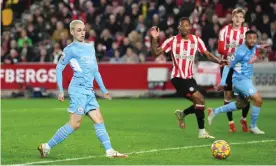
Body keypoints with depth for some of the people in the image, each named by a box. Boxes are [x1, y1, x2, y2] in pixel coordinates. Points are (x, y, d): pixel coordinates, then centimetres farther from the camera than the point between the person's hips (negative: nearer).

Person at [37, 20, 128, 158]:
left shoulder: (90, 47, 19)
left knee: (99, 120, 1)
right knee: (75, 124, -10)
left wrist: (103, 89, 22)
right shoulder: (71, 49, -3)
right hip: (78, 89, -8)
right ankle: (47, 146, -3)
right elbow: (59, 68, -2)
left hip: (89, 91, 8)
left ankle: (109, 151, 0)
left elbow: (95, 70, 26)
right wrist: (61, 91, -8)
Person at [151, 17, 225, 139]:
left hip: (189, 77, 6)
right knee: (200, 100, -16)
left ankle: (182, 114, 36)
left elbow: (207, 54, 5)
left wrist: (219, 61, -11)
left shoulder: (196, 40, 3)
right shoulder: (172, 41, -6)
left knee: (198, 103, 8)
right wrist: (154, 39, -22)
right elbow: (156, 53, -8)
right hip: (178, 77, -6)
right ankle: (202, 131, -9)